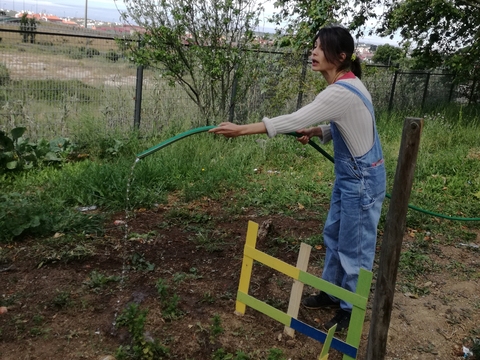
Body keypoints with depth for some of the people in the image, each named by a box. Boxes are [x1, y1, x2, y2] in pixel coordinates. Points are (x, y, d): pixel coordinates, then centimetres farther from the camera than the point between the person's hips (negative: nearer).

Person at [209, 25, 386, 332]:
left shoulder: (342, 91, -27)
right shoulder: (346, 85, 5)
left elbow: (293, 120, -28)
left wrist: (241, 129, -25)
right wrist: (316, 131, 0)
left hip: (362, 180, -10)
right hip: (349, 175, 10)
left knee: (353, 245, 5)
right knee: (333, 234, 20)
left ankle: (351, 308, 23)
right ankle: (332, 292, 38)